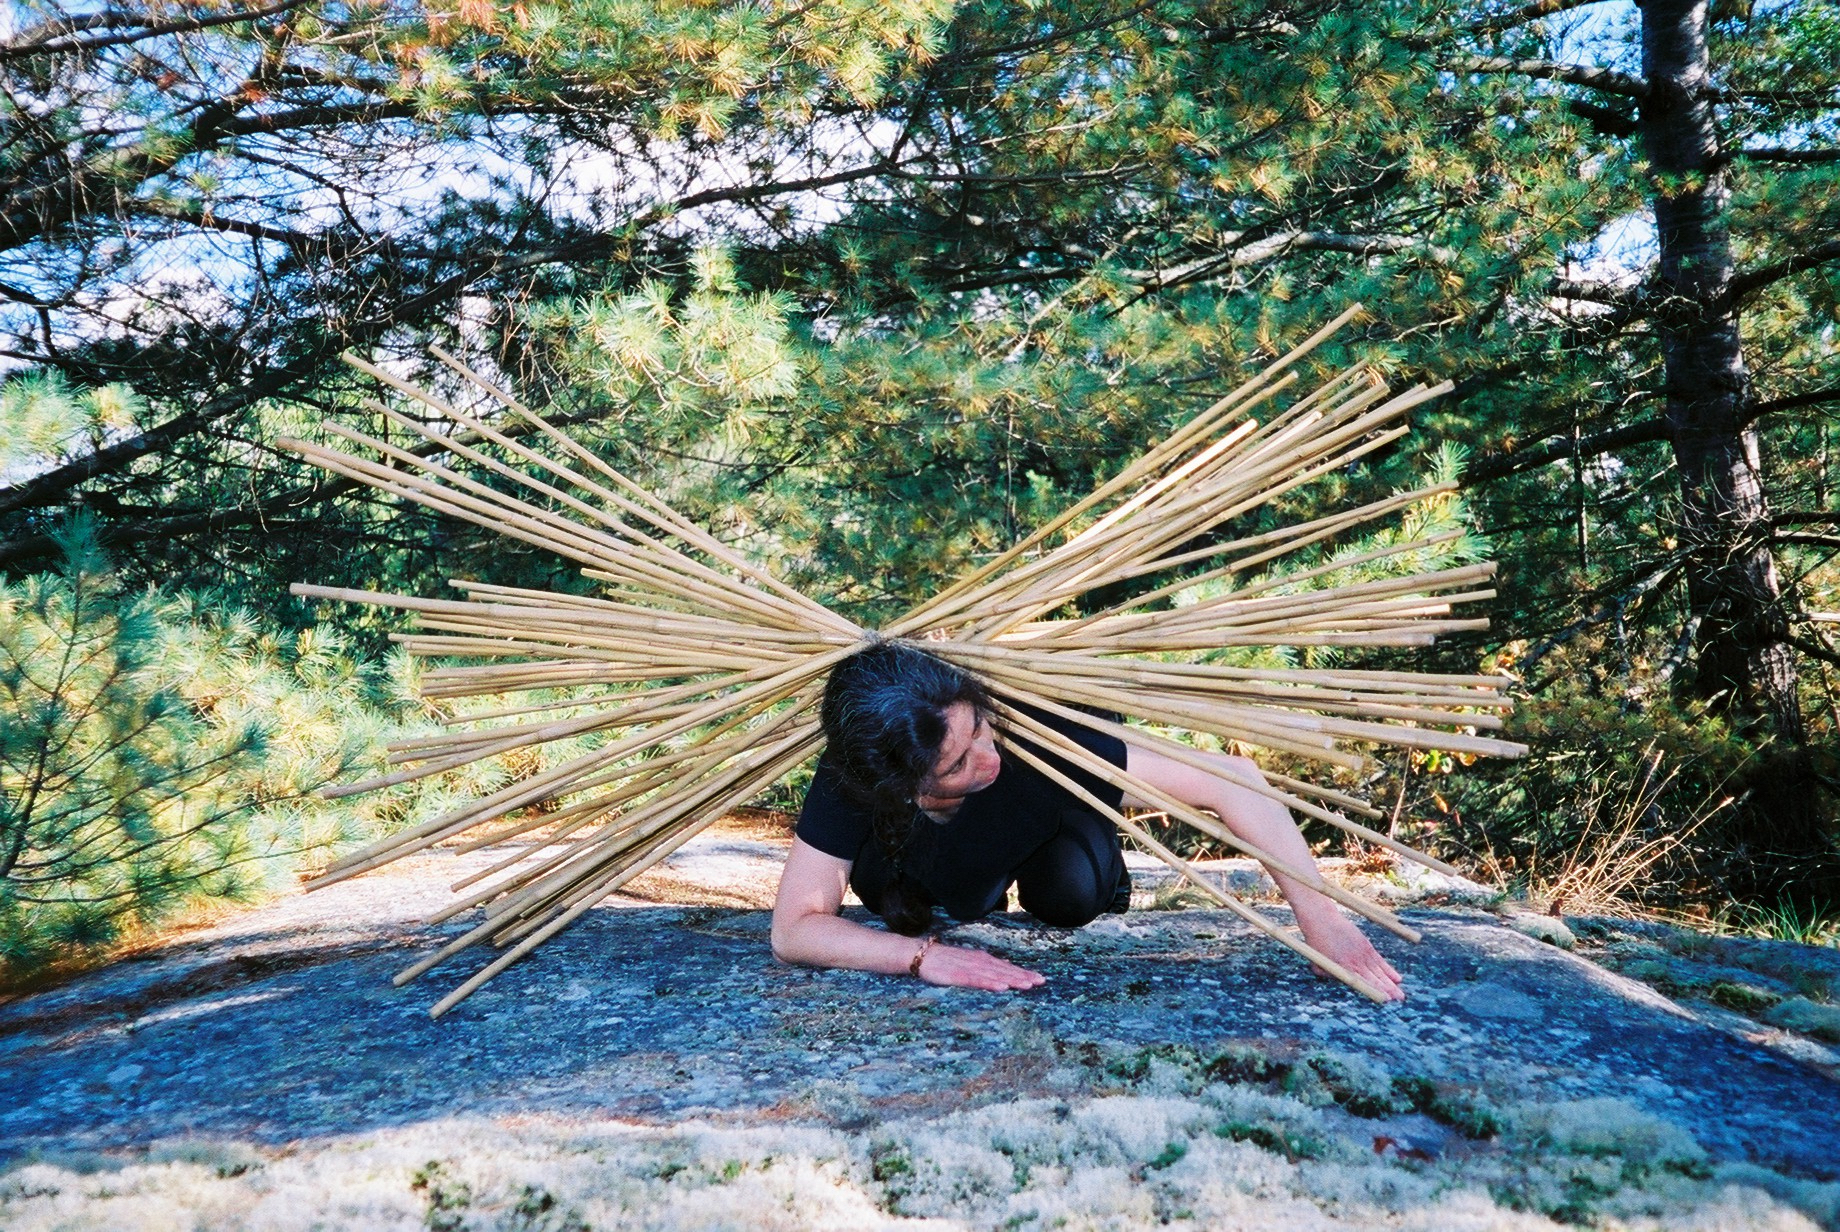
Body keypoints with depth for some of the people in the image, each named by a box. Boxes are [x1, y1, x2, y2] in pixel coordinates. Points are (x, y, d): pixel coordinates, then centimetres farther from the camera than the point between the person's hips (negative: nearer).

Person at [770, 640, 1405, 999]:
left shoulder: (1037, 745, -45)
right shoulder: (850, 782, -41)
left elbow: (1229, 780, -44)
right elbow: (793, 929, -39)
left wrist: (1321, 918, -50)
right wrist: (924, 954, -53)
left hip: (1045, 828, -2)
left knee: (1073, 894, -27)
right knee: (880, 882, -21)